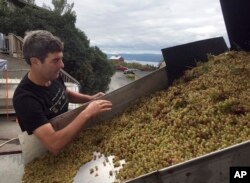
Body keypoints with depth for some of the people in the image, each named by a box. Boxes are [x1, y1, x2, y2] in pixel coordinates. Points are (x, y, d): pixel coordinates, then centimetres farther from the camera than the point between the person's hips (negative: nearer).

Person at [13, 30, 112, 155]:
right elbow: (54, 145, -40)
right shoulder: (25, 99, -33)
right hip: (48, 154, -6)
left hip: (68, 135, 6)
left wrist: (90, 98, -4)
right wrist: (87, 113, -37)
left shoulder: (53, 76, -11)